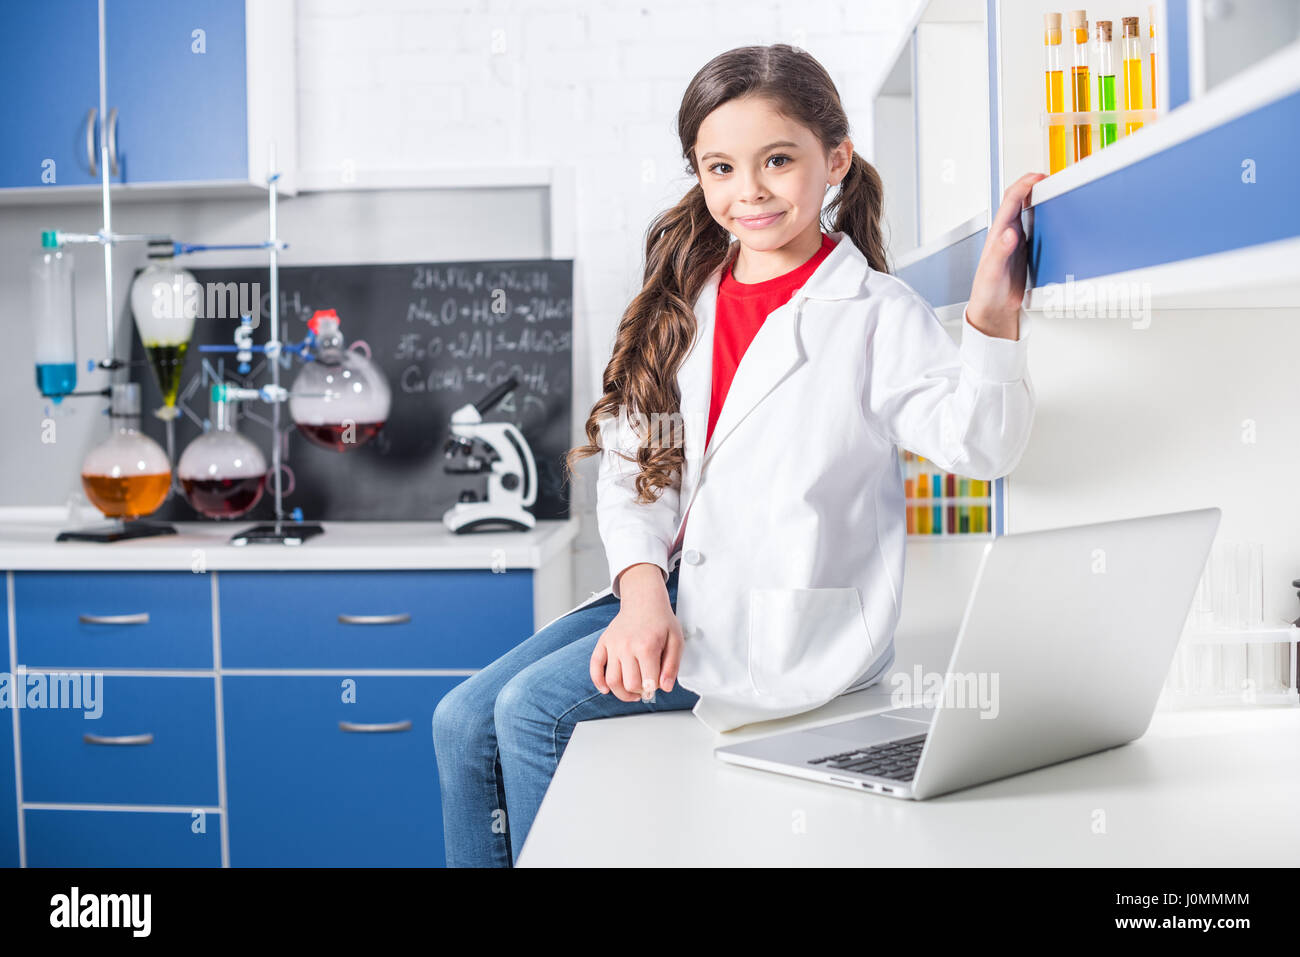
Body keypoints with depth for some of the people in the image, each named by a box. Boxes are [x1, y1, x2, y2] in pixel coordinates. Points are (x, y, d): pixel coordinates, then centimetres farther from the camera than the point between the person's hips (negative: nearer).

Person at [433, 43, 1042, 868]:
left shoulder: (876, 313, -6)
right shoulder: (683, 303, 10)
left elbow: (981, 446, -17)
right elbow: (633, 467, 6)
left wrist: (994, 314, -33)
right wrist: (642, 590, -10)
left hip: (790, 619, -6)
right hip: (672, 585, 6)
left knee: (534, 708, -17)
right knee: (464, 721, -3)